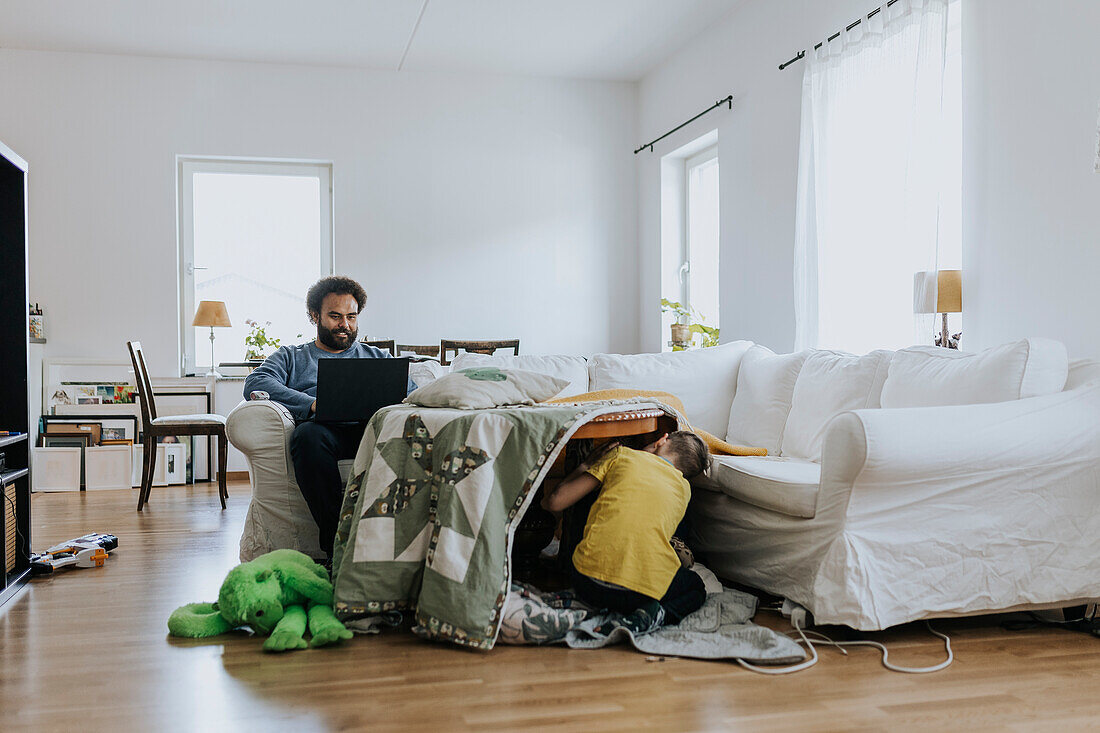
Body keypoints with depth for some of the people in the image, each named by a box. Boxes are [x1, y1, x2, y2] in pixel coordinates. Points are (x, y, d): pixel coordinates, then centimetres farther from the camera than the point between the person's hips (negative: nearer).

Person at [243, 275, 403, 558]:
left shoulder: (378, 358, 34)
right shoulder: (291, 356, 28)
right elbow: (255, 383, 7)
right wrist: (311, 404, -10)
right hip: (325, 430, -1)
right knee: (309, 433, -40)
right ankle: (336, 543, -38)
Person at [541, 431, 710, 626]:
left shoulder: (623, 455, 12)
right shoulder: (684, 488, 20)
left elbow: (555, 502, 12)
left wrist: (588, 463, 29)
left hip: (589, 584, 0)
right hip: (645, 590, 0)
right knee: (696, 587, 31)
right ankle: (658, 614, 0)